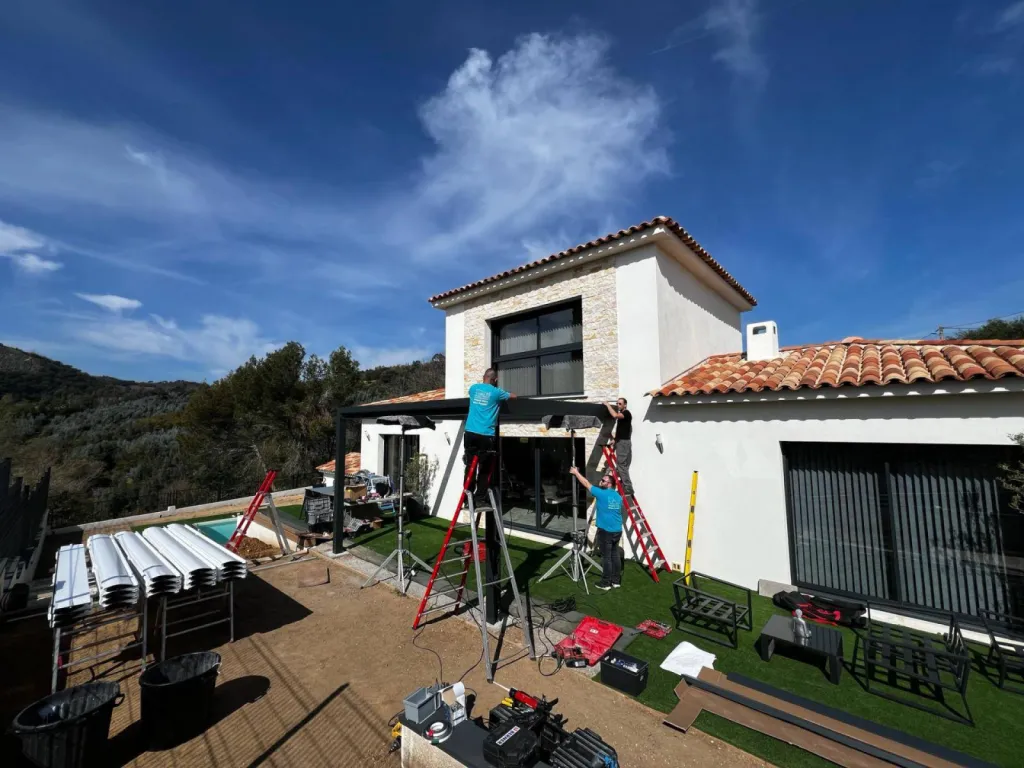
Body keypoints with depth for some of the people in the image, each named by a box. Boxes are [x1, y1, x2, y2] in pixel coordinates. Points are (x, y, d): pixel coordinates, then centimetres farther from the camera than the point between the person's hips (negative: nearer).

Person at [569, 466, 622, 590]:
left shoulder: (601, 494, -13)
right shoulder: (618, 496, 8)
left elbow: (586, 483, -6)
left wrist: (576, 472, 4)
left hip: (606, 531, -7)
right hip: (617, 531, 7)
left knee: (606, 557, 1)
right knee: (615, 555, 14)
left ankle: (606, 583, 8)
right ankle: (616, 581, 22)